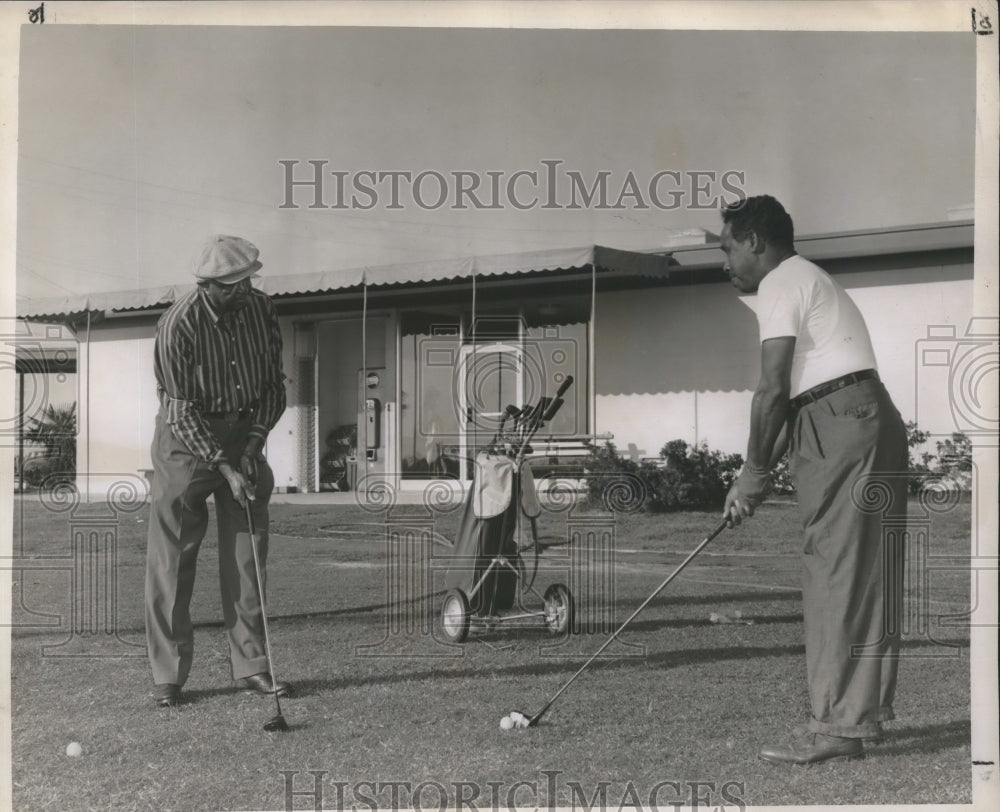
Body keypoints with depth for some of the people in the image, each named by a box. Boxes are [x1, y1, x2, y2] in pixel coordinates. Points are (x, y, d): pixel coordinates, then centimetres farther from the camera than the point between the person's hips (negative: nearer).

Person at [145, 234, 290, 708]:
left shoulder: (260, 309, -5)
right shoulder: (178, 325, -20)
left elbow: (274, 386, 4)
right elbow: (181, 411, -17)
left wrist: (254, 444, -7)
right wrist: (224, 467, -20)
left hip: (244, 437, 5)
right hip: (187, 442, -4)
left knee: (248, 558, 4)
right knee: (172, 562, -3)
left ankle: (251, 666, 12)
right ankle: (168, 676, 5)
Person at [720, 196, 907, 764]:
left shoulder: (781, 283, -3)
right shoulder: (806, 281, 28)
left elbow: (773, 391, -10)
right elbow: (796, 394, 23)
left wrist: (755, 473, -2)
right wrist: (759, 473, 18)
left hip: (844, 427, -10)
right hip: (858, 421, 10)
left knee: (840, 575, -11)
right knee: (847, 573, 11)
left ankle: (840, 727, -11)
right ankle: (864, 713, 15)